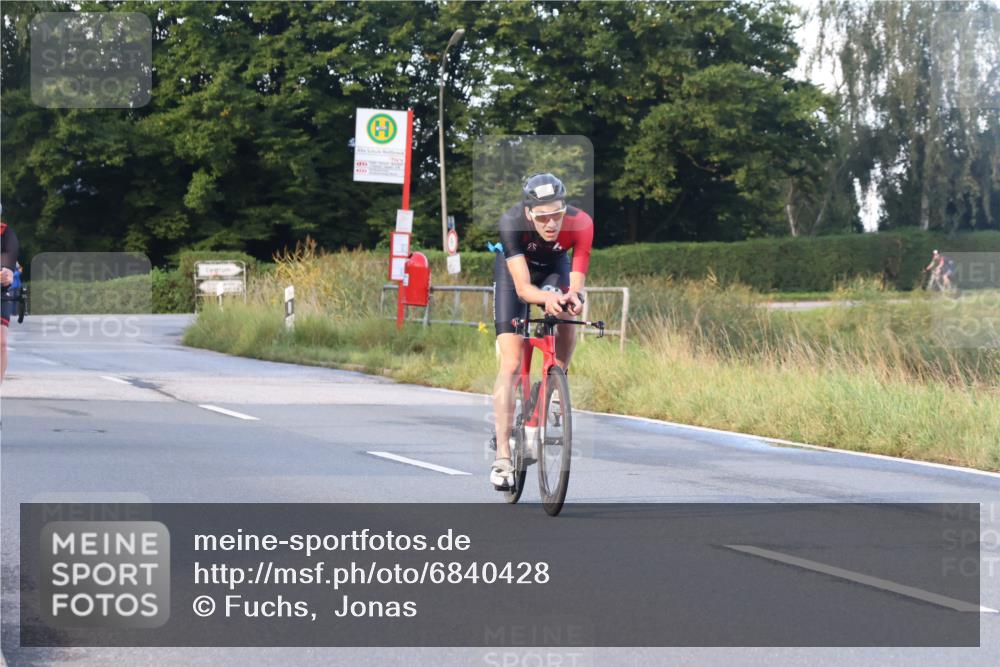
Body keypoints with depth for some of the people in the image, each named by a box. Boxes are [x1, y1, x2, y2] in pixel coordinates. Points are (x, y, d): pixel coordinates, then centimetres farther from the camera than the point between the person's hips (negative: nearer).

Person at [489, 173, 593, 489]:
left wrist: (572, 297, -54)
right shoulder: (511, 222, -38)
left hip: (554, 267, 3)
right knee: (511, 365, -13)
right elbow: (522, 287, -40)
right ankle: (502, 456, -12)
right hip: (514, 269, -3)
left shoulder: (581, 223, -34)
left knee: (567, 317, -28)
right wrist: (546, 297, -61)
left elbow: (575, 285, -31)